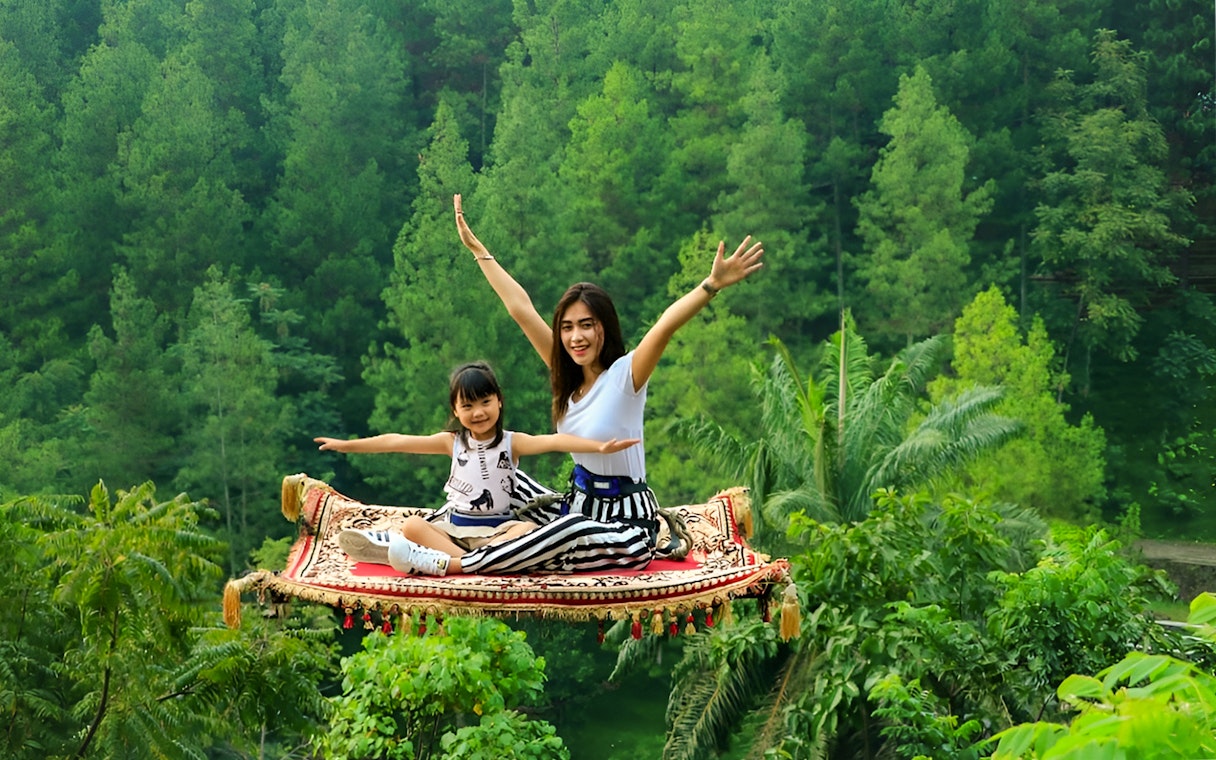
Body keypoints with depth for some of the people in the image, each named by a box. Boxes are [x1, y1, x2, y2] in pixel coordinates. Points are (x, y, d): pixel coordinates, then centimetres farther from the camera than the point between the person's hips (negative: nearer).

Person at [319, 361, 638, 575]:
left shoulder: (512, 442, -5)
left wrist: (599, 446, -37)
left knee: (529, 530, -32)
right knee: (412, 525, -23)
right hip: (453, 525, 2)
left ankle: (446, 559, -43)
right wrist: (347, 445, 5)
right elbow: (397, 441, 4)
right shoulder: (452, 442, 4)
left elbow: (554, 441, -22)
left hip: (497, 528, -2)